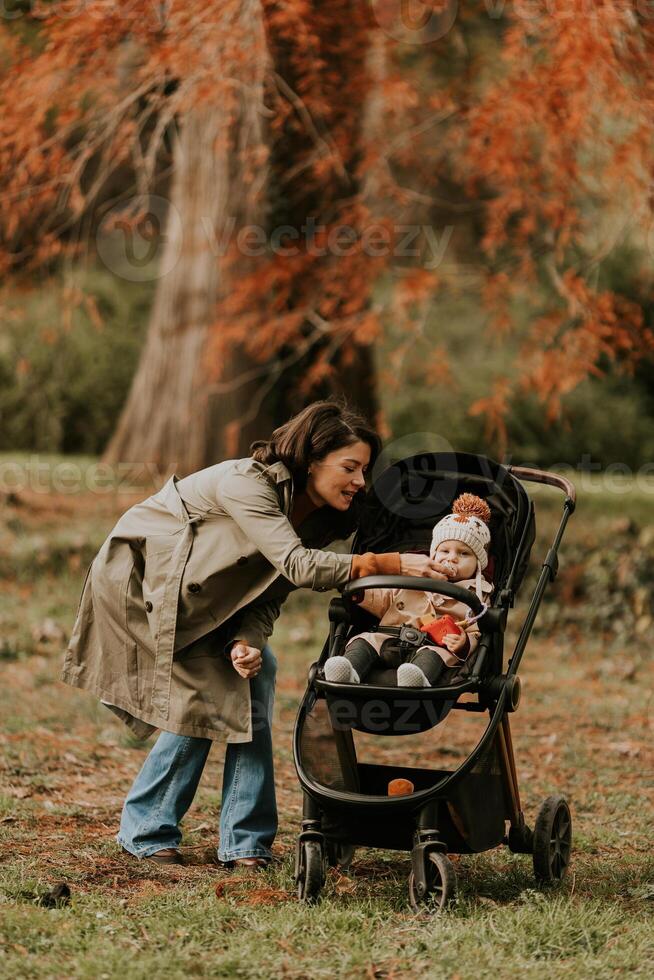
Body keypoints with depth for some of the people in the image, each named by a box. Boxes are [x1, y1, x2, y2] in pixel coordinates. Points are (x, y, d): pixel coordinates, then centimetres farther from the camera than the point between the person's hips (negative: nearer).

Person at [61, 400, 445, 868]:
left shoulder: (319, 517, -7)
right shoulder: (247, 483, -31)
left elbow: (271, 594, -6)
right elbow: (297, 565, -41)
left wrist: (248, 641, -27)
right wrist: (390, 564, -47)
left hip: (196, 596, 8)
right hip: (136, 578, -8)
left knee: (257, 673, -9)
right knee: (201, 701, -15)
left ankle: (246, 842, -6)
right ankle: (146, 832, 2)